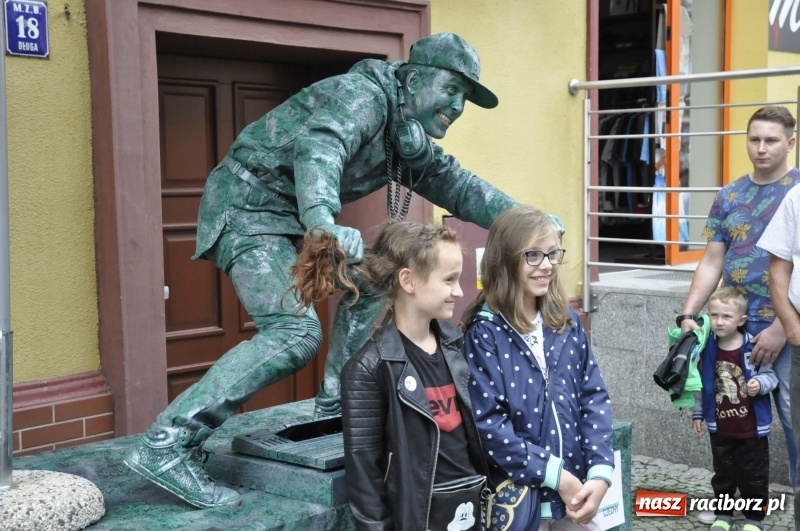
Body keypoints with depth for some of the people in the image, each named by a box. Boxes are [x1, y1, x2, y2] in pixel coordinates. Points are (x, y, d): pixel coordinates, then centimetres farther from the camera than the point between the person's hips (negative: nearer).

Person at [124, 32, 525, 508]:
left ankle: (337, 401, 22)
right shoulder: (364, 94, -17)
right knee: (296, 333, -23)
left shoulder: (409, 135, 14)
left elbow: (456, 185, 22)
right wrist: (324, 222, -55)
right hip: (248, 204, -11)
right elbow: (318, 147, -37)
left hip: (288, 215, 11)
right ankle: (166, 447, -24)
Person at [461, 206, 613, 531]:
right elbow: (488, 422, -15)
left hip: (577, 490, 4)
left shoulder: (567, 322, 5)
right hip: (518, 498, -4)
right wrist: (555, 475, -16)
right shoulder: (484, 332, -10)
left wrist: (599, 473, -10)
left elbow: (594, 397, 2)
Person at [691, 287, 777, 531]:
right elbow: (701, 384, 5)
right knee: (723, 474, 17)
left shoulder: (753, 348, -17)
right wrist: (698, 413, 9)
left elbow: (770, 376, -6)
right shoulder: (707, 348, -5)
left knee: (753, 475, 10)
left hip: (751, 428, -3)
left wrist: (760, 383, -28)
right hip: (720, 428, 3)